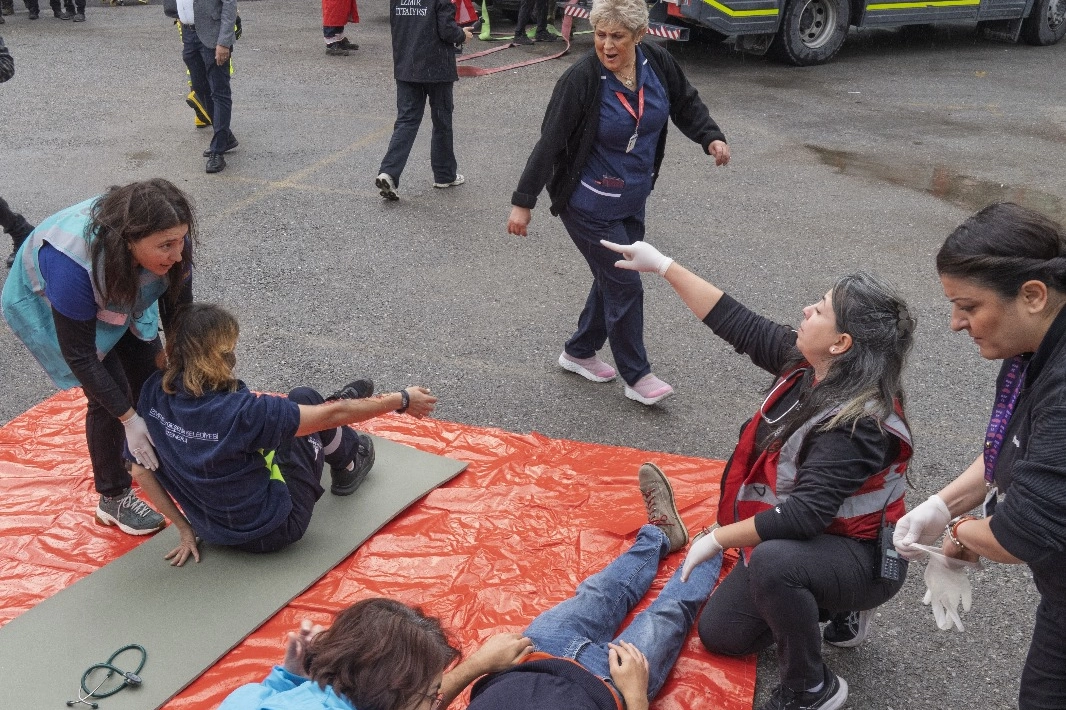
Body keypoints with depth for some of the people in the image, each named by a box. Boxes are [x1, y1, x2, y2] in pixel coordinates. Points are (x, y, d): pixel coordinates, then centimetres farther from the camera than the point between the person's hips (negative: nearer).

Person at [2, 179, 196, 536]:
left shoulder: (170, 241, -31)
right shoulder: (74, 263, -44)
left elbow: (178, 313, -17)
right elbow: (79, 355, -32)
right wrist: (128, 418, -28)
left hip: (121, 294, 5)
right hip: (48, 303, -5)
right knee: (108, 395, -9)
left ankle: (160, 458, 32)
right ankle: (113, 498, 11)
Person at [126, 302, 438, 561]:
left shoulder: (153, 393, -15)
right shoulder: (239, 410, -33)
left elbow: (141, 470, -5)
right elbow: (333, 415, -24)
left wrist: (185, 528, 6)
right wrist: (403, 400, -11)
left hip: (212, 529, 6)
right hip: (272, 530, -6)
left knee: (295, 405, 18)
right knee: (305, 399, 7)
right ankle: (348, 464, 36)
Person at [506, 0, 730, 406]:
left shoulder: (658, 63, -7)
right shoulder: (581, 79, -23)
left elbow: (685, 103, 11)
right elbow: (549, 142, -19)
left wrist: (711, 138, -6)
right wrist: (523, 202, -18)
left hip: (632, 200, 7)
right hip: (589, 204, -6)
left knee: (613, 278, 17)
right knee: (624, 284, -2)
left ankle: (579, 352, 38)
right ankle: (637, 377, 14)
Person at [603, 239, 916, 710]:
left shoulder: (857, 423, -33)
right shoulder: (807, 364, -11)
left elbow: (805, 514, -37)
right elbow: (736, 324, -5)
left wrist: (718, 539, -27)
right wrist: (663, 266, -4)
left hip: (861, 557, -8)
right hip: (803, 539, 8)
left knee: (771, 562, -40)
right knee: (719, 634, 11)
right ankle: (831, 606, 27)